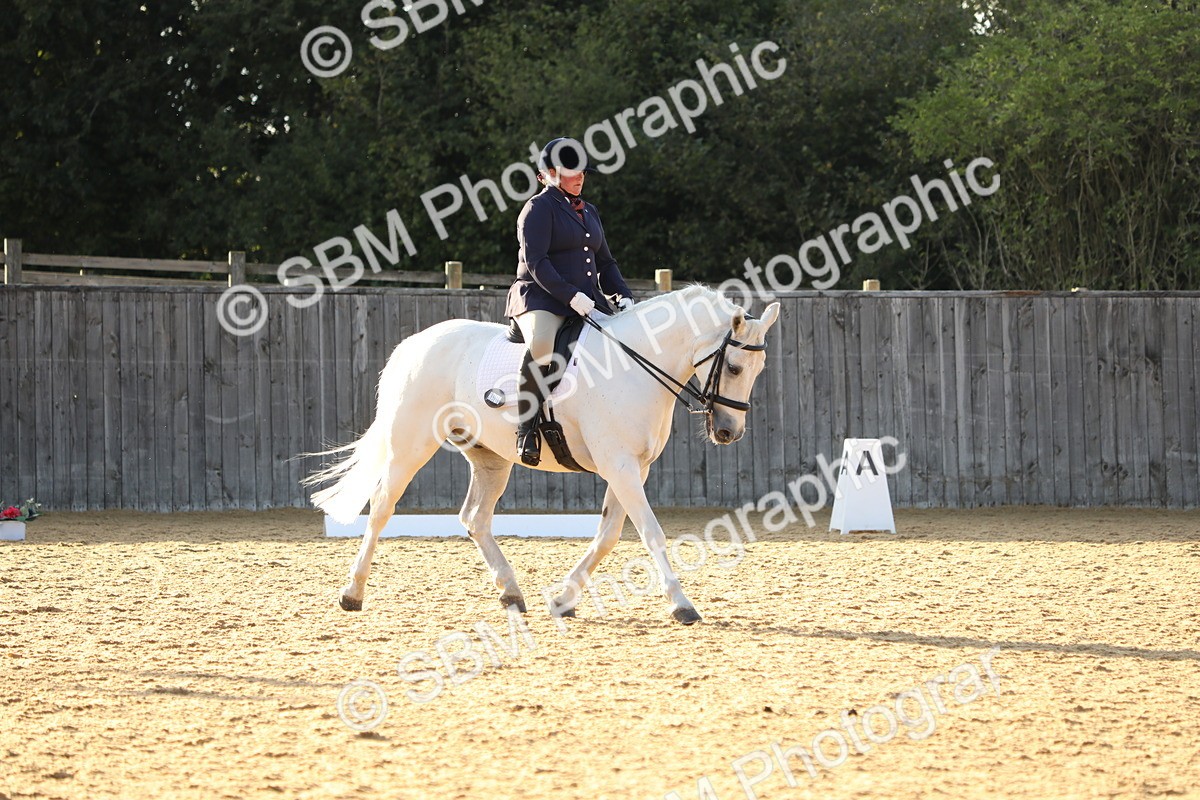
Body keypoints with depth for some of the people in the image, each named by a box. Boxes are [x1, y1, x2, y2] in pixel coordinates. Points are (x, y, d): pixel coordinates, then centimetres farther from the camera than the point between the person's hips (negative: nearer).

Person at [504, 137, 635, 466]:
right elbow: (536, 262, -13)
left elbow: (605, 262, 26)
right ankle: (526, 429, -30)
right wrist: (571, 296, -22)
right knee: (542, 346, -38)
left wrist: (623, 295, 7)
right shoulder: (539, 208, -2)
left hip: (587, 300, 8)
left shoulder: (589, 212, 23)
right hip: (540, 299, -8)